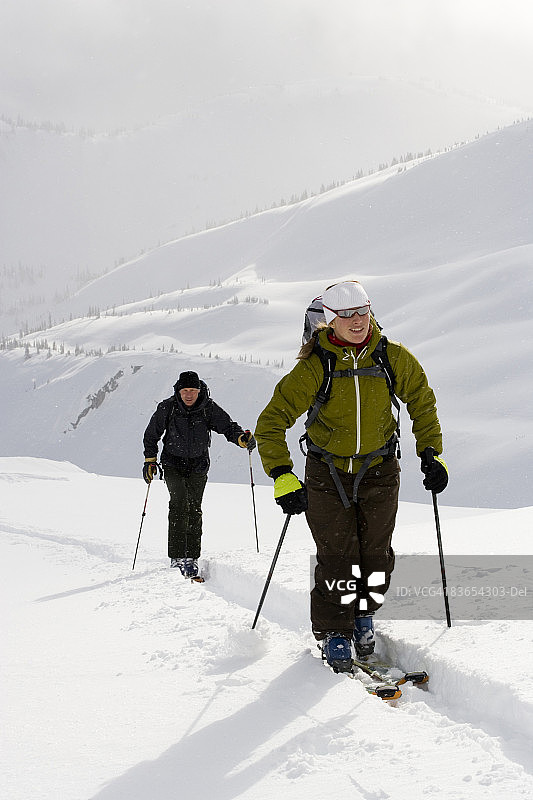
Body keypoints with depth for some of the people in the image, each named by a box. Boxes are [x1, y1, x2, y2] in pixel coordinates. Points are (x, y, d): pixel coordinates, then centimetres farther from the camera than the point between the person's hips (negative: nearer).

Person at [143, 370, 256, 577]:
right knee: (179, 503, -19)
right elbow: (151, 434, 4)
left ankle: (191, 557, 8)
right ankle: (177, 555, -20)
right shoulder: (167, 408, -9)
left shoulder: (209, 408, -9)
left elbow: (227, 426, -11)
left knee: (194, 509, -1)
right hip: (173, 463, -1)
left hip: (198, 466, 1)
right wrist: (150, 460, 0)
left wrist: (242, 438, -31)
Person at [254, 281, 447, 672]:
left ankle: (364, 616, 26)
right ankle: (334, 633, 12)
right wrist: (283, 477, -21)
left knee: (376, 555, 1)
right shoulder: (315, 367, -15)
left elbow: (422, 401, 10)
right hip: (328, 473, -2)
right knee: (337, 558, -6)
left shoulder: (393, 358, -8)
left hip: (379, 470, 2)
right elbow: (271, 422, -12)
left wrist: (431, 452, 4)